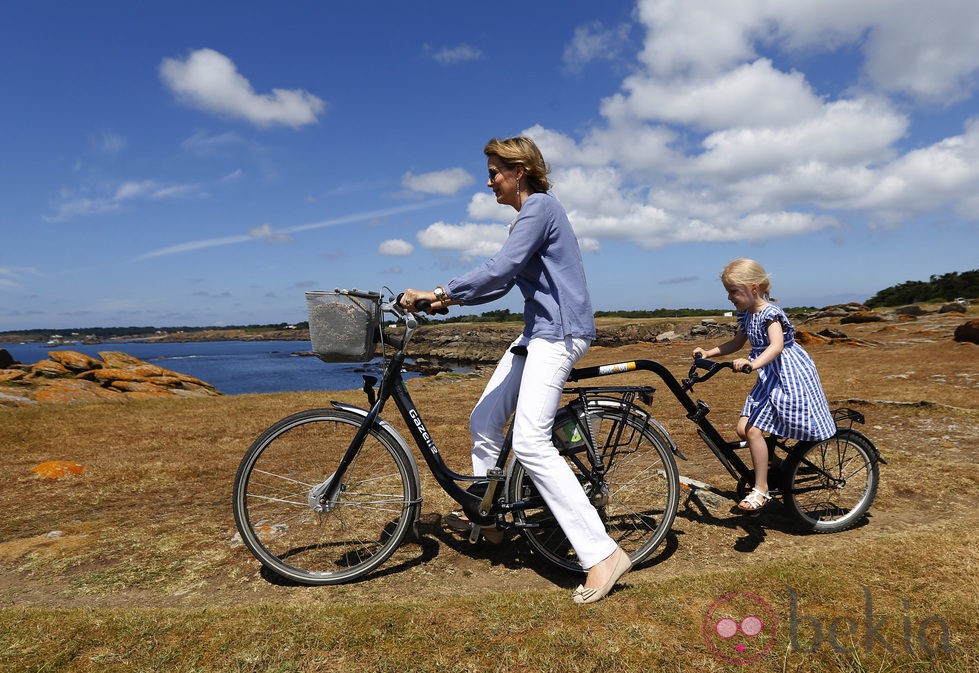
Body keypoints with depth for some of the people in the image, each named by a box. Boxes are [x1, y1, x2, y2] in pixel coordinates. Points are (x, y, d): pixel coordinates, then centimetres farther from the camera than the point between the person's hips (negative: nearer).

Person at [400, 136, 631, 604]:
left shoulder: (540, 207, -11)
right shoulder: (527, 214, 21)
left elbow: (499, 271, -23)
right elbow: (503, 283, 19)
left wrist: (438, 292, -18)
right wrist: (450, 300, 9)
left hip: (559, 333, -10)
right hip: (538, 333, 10)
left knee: (530, 444, -20)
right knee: (483, 423, 13)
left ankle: (602, 554, -16)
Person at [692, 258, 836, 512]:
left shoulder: (770, 313, -19)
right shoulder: (746, 314, 8)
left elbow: (776, 345, -35)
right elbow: (736, 343, 22)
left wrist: (753, 364, -52)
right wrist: (708, 353, 10)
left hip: (787, 376, -9)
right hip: (768, 377, 9)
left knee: (753, 430, -14)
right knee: (743, 428, -1)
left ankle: (761, 489, -3)